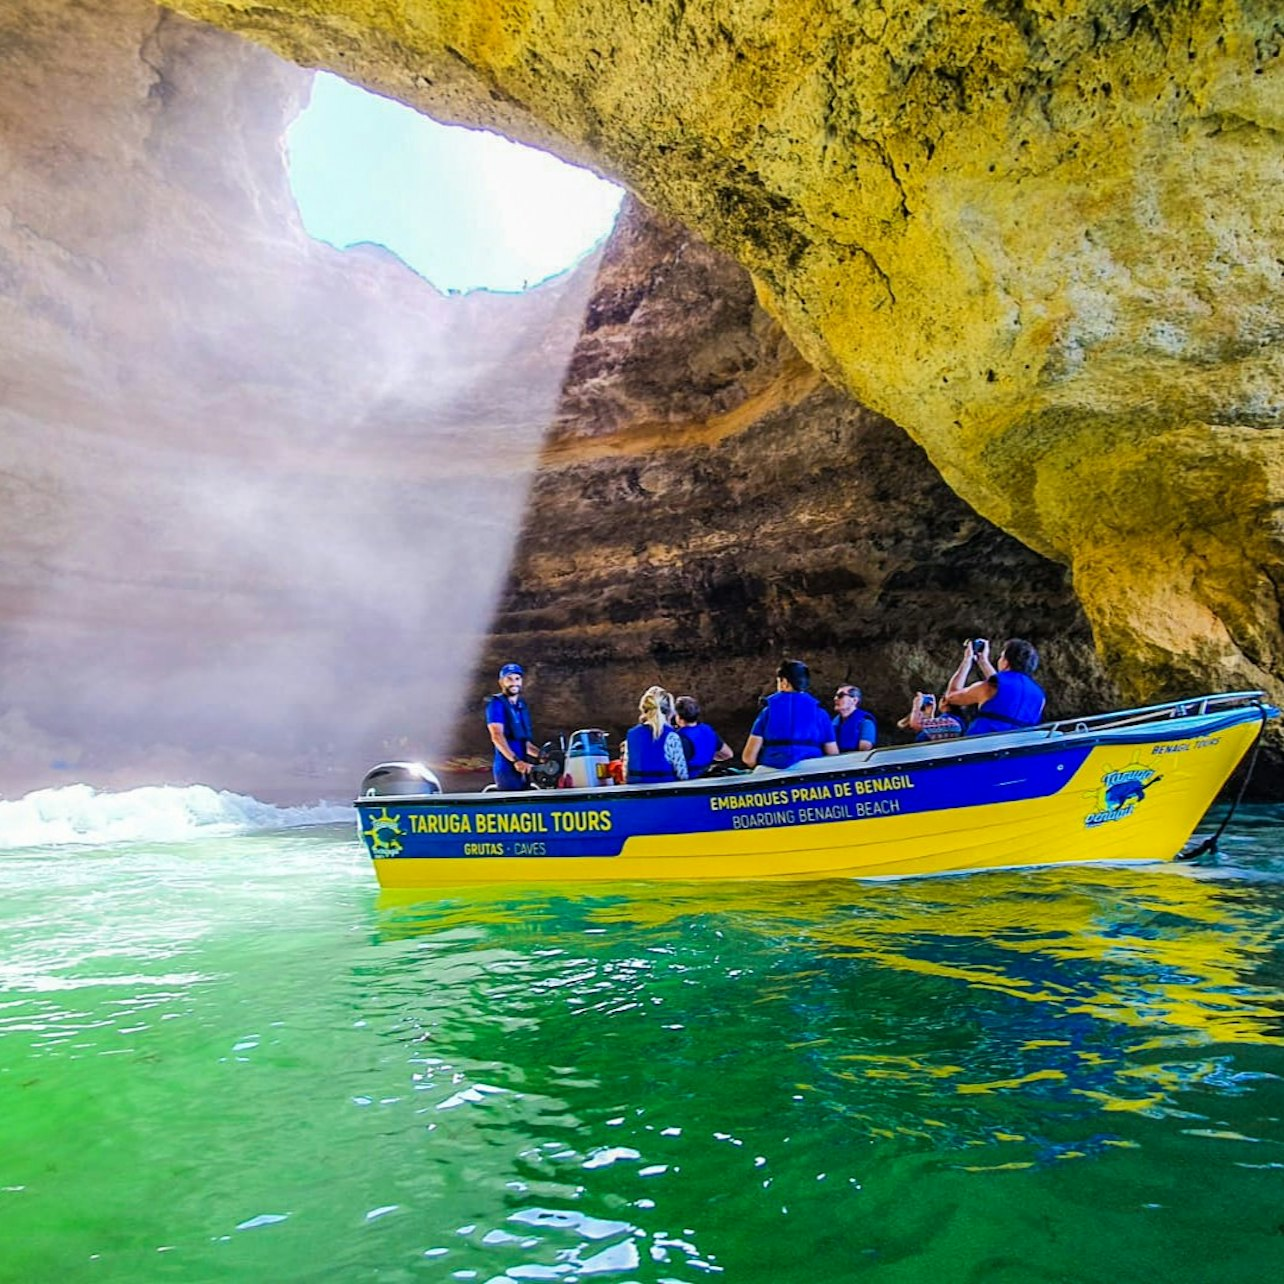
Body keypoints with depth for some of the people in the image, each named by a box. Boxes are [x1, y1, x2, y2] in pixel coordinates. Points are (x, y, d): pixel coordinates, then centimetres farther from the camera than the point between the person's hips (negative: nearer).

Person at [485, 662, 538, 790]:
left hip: (523, 768, 8)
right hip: (507, 767, -8)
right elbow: (497, 736, -17)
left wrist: (540, 755, 10)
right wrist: (516, 761, -26)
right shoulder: (496, 704, -5)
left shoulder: (521, 705, 19)